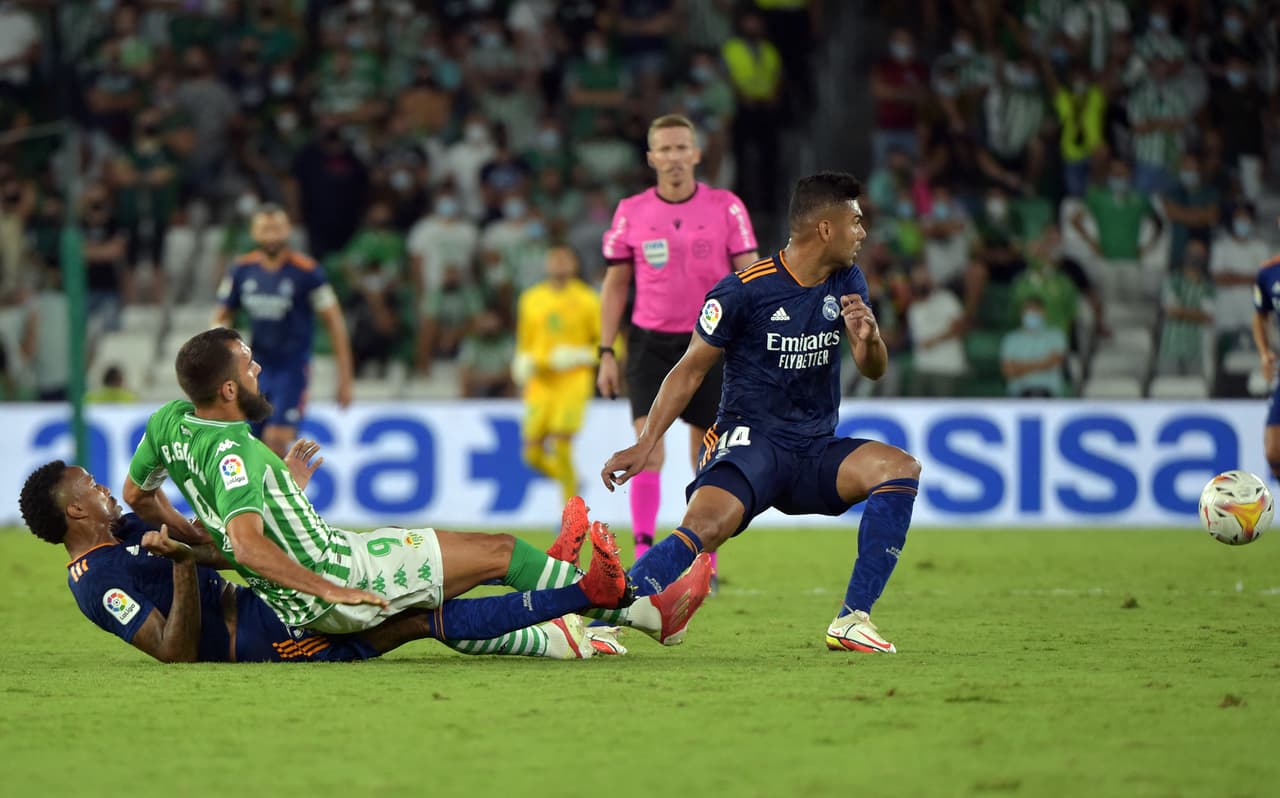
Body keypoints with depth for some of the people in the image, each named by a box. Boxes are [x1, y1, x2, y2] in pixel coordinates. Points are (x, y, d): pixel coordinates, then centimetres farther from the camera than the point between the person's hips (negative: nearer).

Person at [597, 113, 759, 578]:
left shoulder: (725, 207, -2)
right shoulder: (631, 213, 1)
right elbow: (615, 284, 8)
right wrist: (606, 353, 3)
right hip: (650, 344, 0)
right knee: (648, 446, -15)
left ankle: (705, 564, 17)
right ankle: (643, 554, -13)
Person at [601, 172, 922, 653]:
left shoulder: (847, 283, 7)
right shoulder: (745, 289, -10)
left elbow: (874, 370, 10)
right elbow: (691, 370, -2)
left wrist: (867, 337, -14)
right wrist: (645, 445, -9)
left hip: (817, 450, 5)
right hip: (750, 441, -5)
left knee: (901, 468, -21)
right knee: (706, 527, -33)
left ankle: (851, 620, -18)